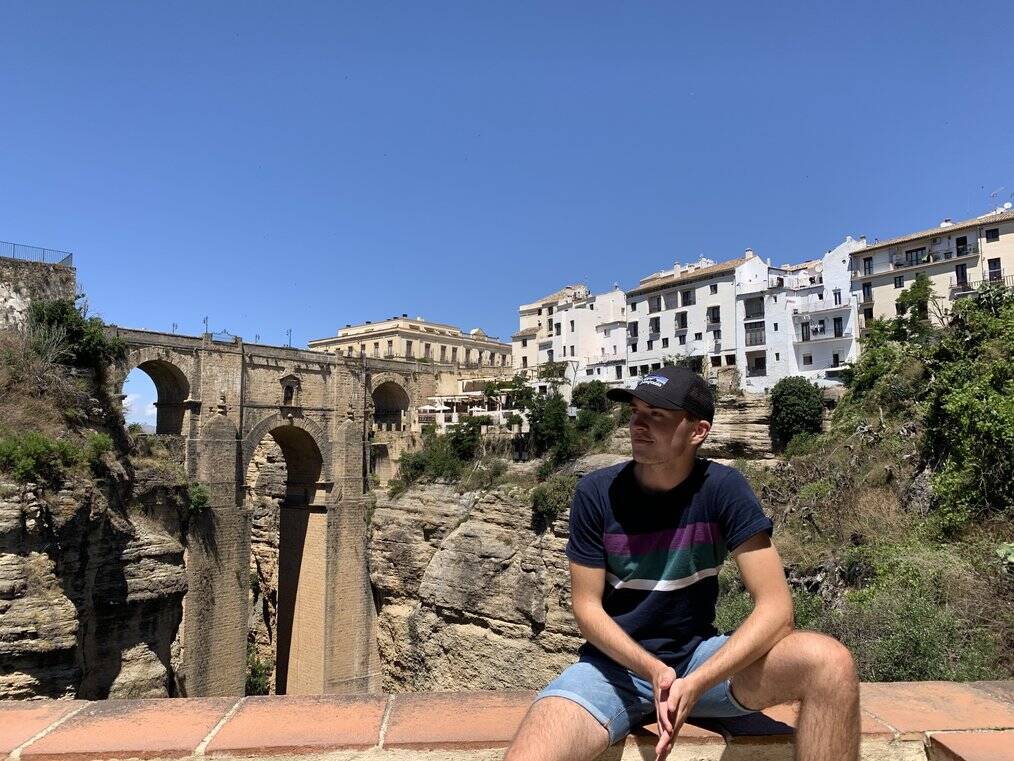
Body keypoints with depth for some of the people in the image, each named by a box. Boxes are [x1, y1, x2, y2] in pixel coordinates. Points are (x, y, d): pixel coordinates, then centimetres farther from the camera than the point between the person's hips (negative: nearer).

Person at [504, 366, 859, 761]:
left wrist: (696, 683, -27)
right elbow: (586, 606, -7)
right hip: (615, 664, -1)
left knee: (829, 662, -25)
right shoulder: (597, 492, -11)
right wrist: (653, 670, -22)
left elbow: (774, 605, -16)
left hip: (701, 657, 1)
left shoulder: (723, 488, -11)